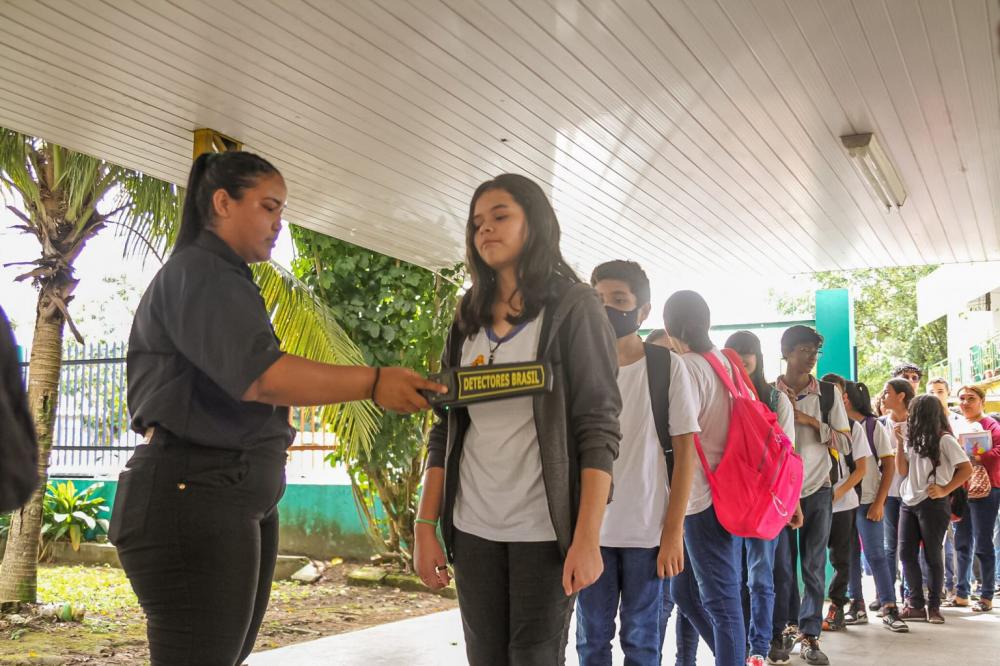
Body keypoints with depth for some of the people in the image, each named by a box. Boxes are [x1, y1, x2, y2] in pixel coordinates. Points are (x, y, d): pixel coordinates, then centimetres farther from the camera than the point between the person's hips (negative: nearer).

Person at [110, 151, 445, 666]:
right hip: (192, 499, -10)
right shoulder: (196, 274, -10)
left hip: (244, 501, 10)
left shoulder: (227, 281, 21)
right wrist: (373, 383, -22)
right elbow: (258, 375, -23)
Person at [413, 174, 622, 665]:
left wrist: (587, 538, -17)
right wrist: (425, 526, 4)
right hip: (473, 529, 4)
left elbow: (599, 429, -9)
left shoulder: (573, 307, -3)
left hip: (544, 530, -4)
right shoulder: (468, 320, 12)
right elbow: (445, 431, 11)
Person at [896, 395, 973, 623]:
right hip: (909, 503, 7)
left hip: (932, 504, -7)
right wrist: (899, 443, 1)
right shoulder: (914, 439, 13)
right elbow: (902, 471, 8)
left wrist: (944, 490, -13)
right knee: (906, 554, 3)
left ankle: (933, 606, 10)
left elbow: (966, 469, -9)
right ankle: (916, 604, 10)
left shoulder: (944, 439, -6)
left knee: (932, 556, 0)